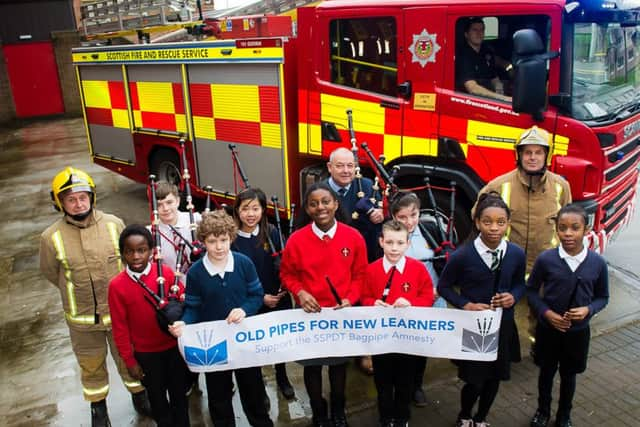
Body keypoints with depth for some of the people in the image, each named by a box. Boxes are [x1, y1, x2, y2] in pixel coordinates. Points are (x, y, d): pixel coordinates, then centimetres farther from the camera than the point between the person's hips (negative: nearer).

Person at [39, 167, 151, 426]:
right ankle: (98, 405, 46)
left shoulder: (114, 224, -12)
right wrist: (78, 292, 6)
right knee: (91, 365, 21)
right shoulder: (52, 237, -14)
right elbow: (50, 272, 3)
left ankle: (139, 395, 46)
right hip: (82, 318, 0)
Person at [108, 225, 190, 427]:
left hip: (174, 346, 1)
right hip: (145, 353, 0)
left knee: (178, 392, 19)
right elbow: (120, 327, -8)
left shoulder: (166, 273, -15)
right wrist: (129, 360, -4)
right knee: (157, 396, 20)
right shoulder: (117, 285, -15)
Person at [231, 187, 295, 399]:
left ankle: (282, 378, 43)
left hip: (279, 299, 2)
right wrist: (260, 298, -13)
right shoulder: (232, 239, -14)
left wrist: (284, 289, -17)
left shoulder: (272, 233, -8)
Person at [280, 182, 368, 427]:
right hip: (309, 314, -1)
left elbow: (360, 275, 0)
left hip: (342, 313, 1)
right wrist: (300, 292, -17)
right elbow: (287, 275, 0)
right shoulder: (297, 239, -12)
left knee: (339, 363, 19)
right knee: (312, 365, 14)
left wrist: (350, 299, -13)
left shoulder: (353, 237, -9)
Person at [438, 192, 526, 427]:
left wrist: (513, 297, -11)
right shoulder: (462, 255, -18)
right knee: (474, 380, 4)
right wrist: (466, 305, -17)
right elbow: (444, 286, -5)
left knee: (495, 377, 16)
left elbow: (520, 284, 10)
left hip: (502, 325, 4)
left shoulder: (517, 254, -8)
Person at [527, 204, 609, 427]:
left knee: (568, 375, 19)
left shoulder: (597, 263, -12)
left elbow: (602, 297, 1)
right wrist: (546, 312, -16)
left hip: (578, 331, 1)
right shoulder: (545, 259, -16)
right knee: (546, 372, 19)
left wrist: (588, 310, -18)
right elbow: (531, 290, -3)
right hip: (548, 328, -1)